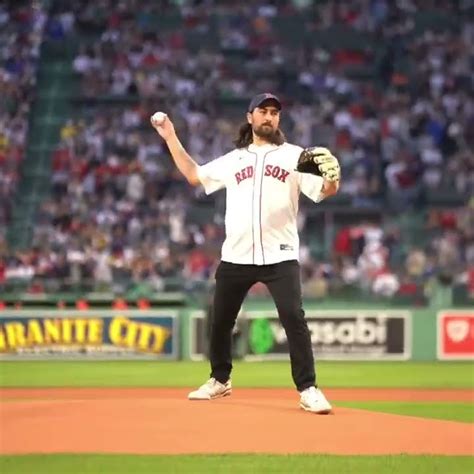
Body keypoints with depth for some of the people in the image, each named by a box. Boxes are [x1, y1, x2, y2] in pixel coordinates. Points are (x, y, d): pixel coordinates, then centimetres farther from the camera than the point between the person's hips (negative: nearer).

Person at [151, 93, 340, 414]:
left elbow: (325, 191, -6)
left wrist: (333, 176, -29)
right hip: (236, 257, 4)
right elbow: (195, 176, 21)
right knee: (221, 320, 13)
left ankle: (308, 389, -10)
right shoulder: (233, 160, 14)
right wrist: (171, 139, 17)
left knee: (294, 319, -14)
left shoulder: (294, 156, 3)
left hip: (280, 256, -4)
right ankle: (220, 380, 32)